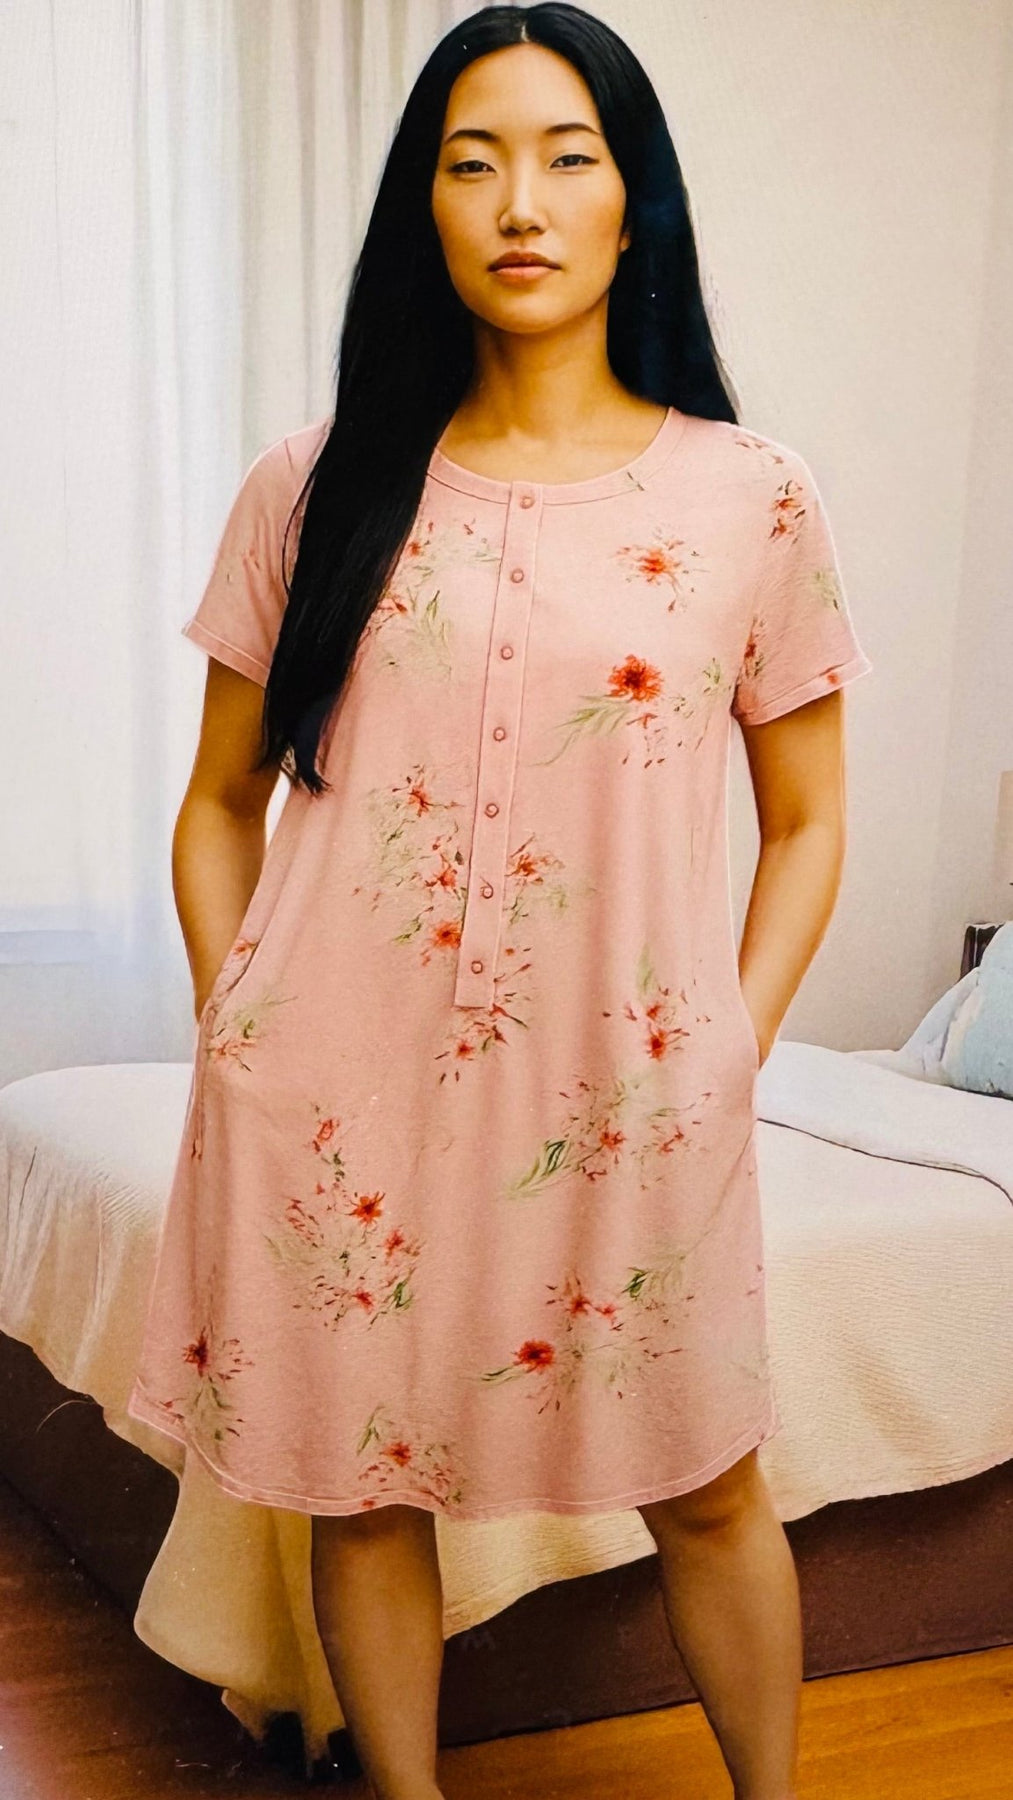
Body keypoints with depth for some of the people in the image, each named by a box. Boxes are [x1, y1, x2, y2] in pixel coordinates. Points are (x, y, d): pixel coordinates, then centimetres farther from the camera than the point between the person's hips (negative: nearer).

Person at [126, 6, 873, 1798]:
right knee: (359, 1490, 13)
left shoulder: (751, 496, 1)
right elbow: (222, 801, 9)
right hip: (340, 1094, 1)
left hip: (622, 1096, 0)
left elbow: (805, 824, 7)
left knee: (707, 1492, 13)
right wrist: (229, 1036, 0)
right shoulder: (313, 487, 3)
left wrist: (728, 1060, -1)